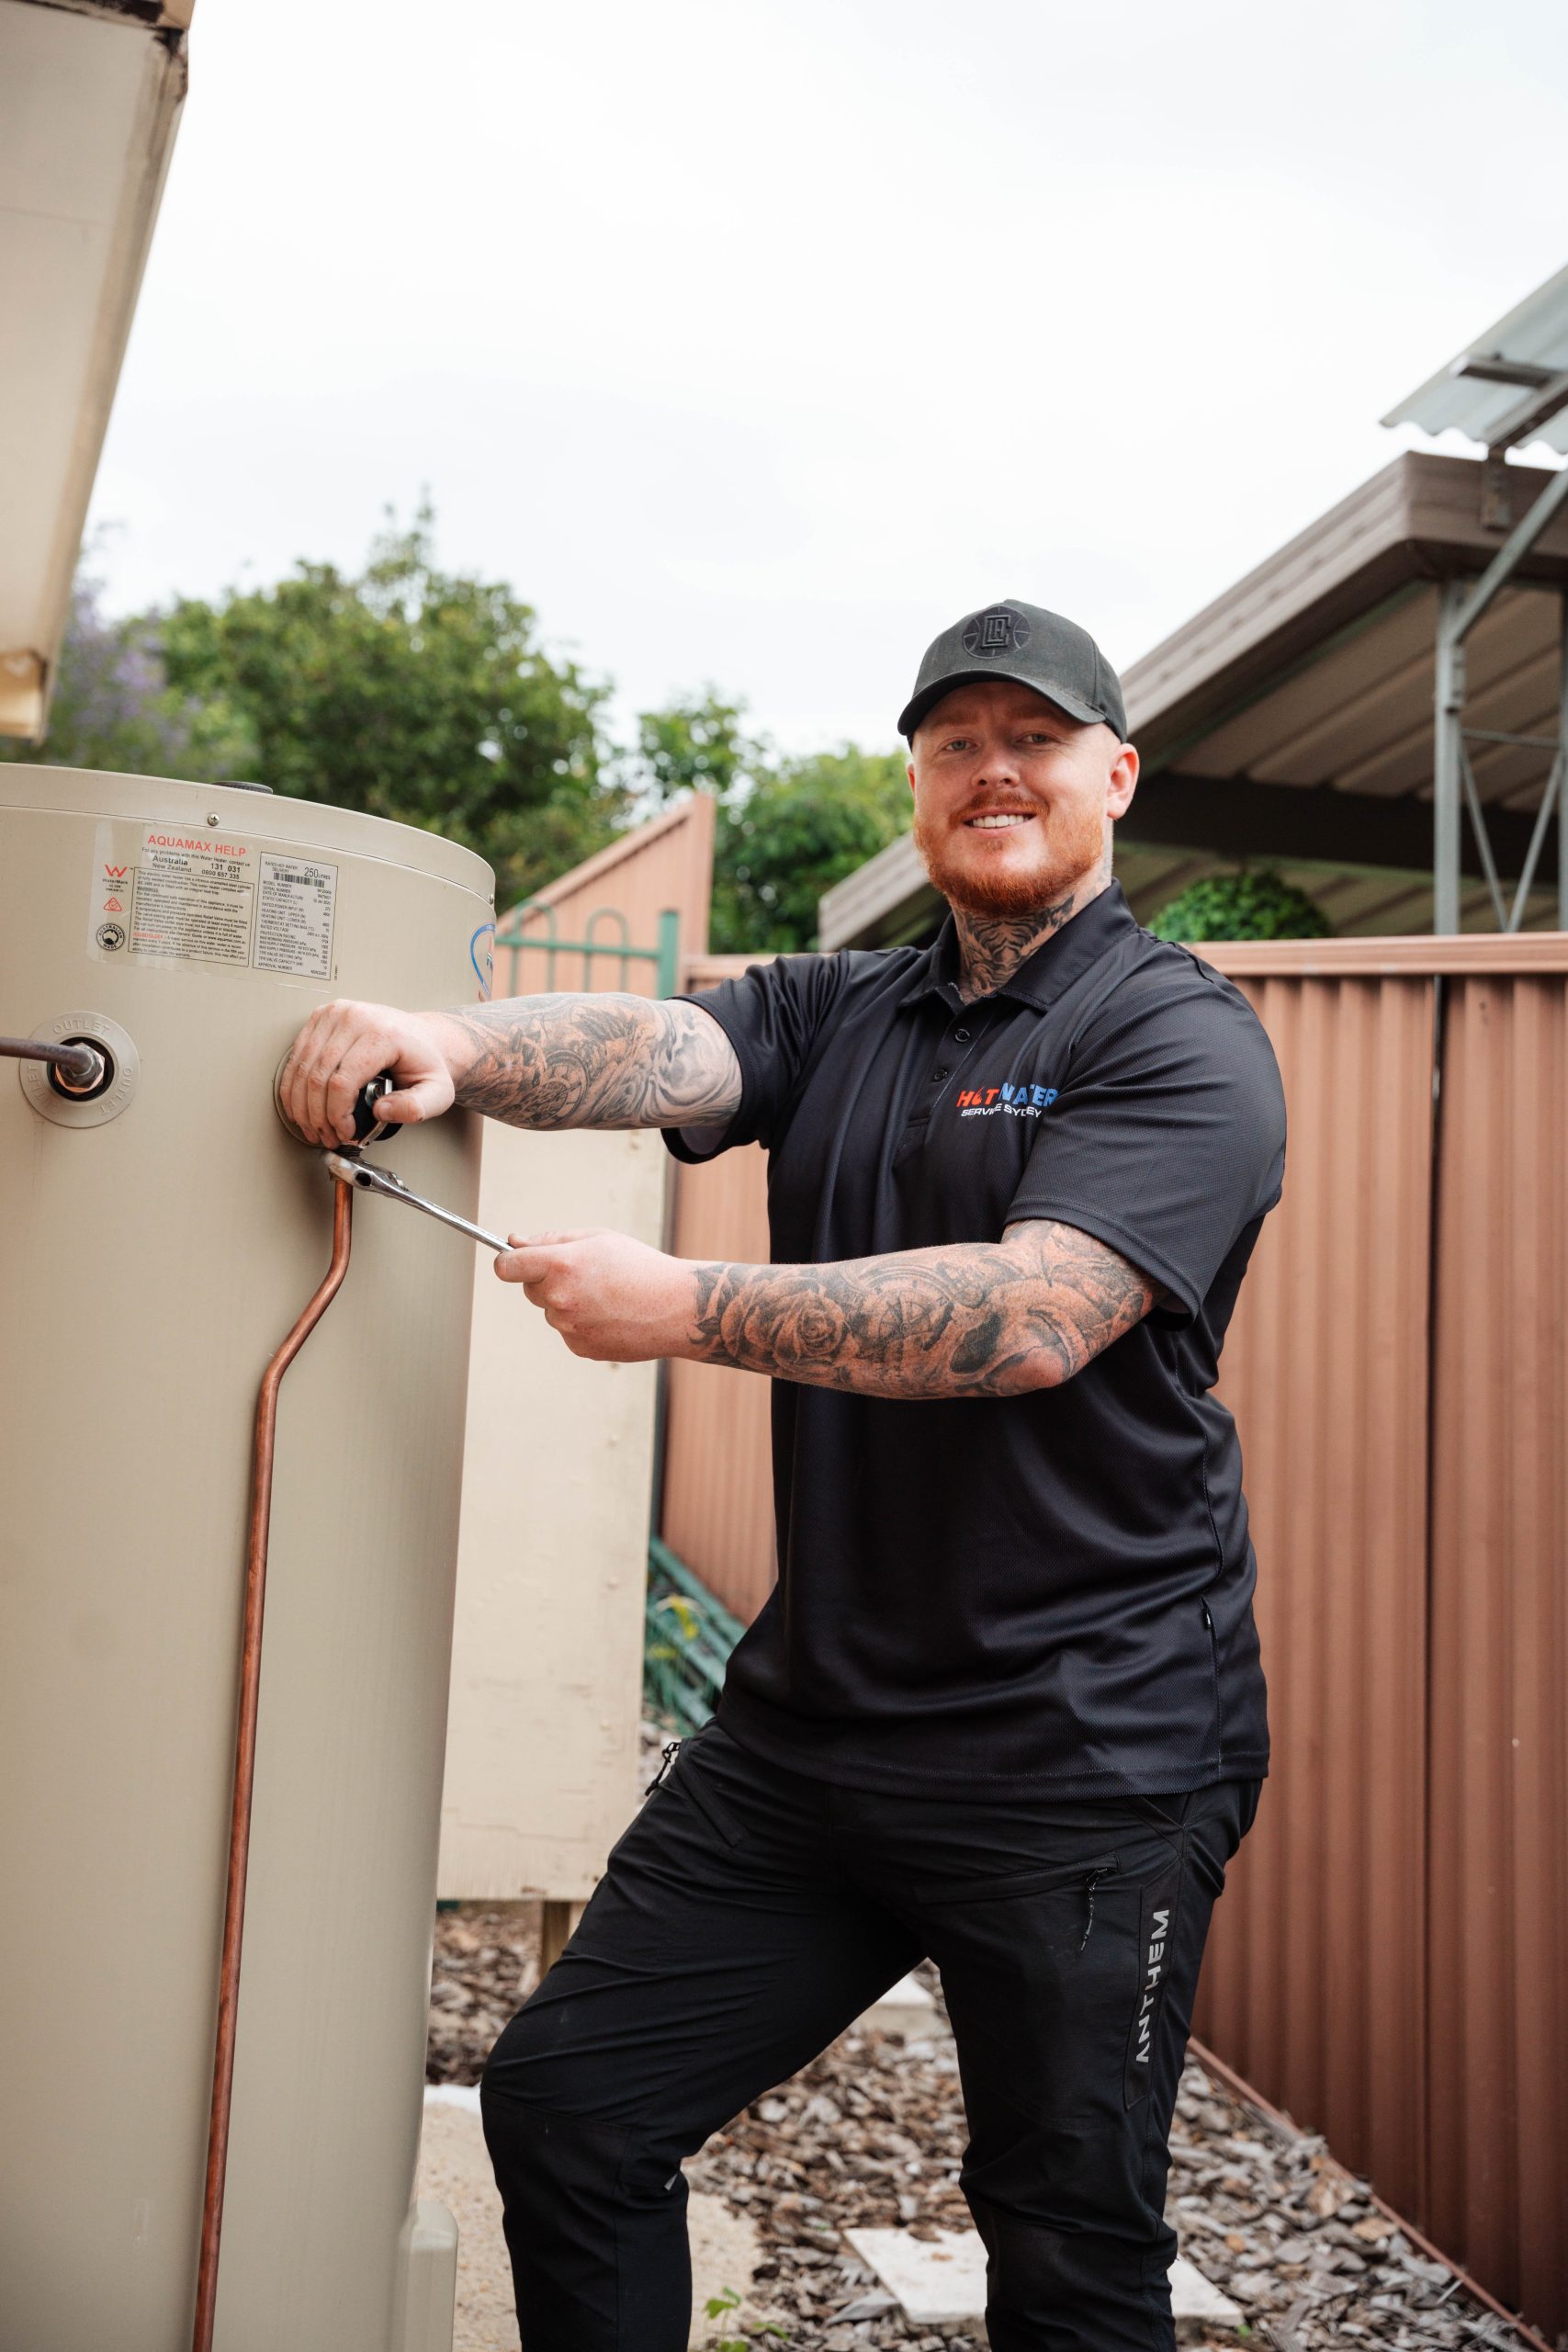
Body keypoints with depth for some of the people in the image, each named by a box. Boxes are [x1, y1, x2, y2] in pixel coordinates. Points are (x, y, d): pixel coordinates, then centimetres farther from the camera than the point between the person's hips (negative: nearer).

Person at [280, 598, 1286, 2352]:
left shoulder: (1180, 1040, -7)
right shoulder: (837, 1016, 10)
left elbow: (1034, 1317, -22)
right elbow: (655, 1050, -9)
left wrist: (684, 1311, -23)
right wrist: (459, 1044, -30)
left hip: (1083, 1758, -5)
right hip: (808, 1717, 5)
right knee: (561, 2106, 10)